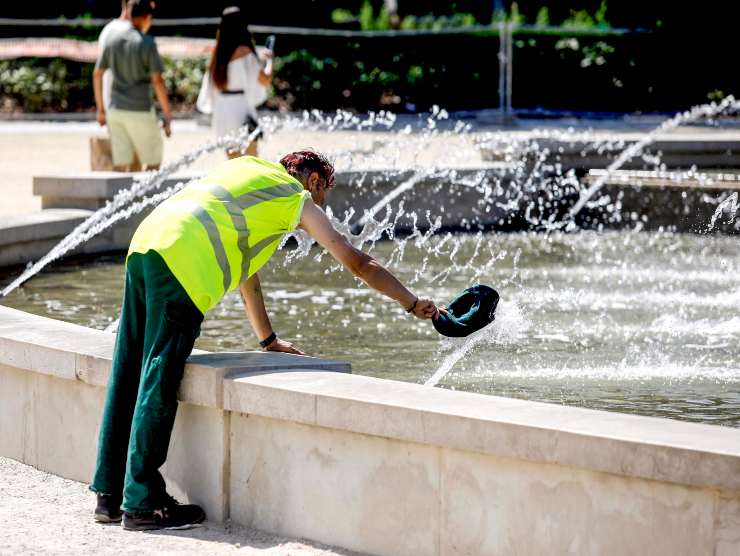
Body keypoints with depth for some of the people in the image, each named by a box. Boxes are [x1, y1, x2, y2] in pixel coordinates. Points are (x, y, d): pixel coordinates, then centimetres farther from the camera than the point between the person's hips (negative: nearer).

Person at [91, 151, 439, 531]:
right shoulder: (298, 198, 13)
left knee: (128, 378, 11)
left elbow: (243, 260, 38)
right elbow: (358, 263, 17)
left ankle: (110, 494, 15)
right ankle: (141, 504, -4)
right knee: (157, 387, -6)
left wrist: (268, 339, 42)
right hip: (180, 262, -8)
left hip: (144, 246, 8)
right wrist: (412, 304, 29)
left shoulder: (248, 170, 33)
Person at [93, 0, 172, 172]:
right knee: (152, 161, 8)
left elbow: (97, 75, 10)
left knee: (121, 165, 5)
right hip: (140, 111, -5)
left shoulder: (112, 38, 5)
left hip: (115, 110, 5)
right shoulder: (147, 43, -10)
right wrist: (167, 114, -7)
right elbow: (157, 81, -14)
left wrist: (100, 109, 18)